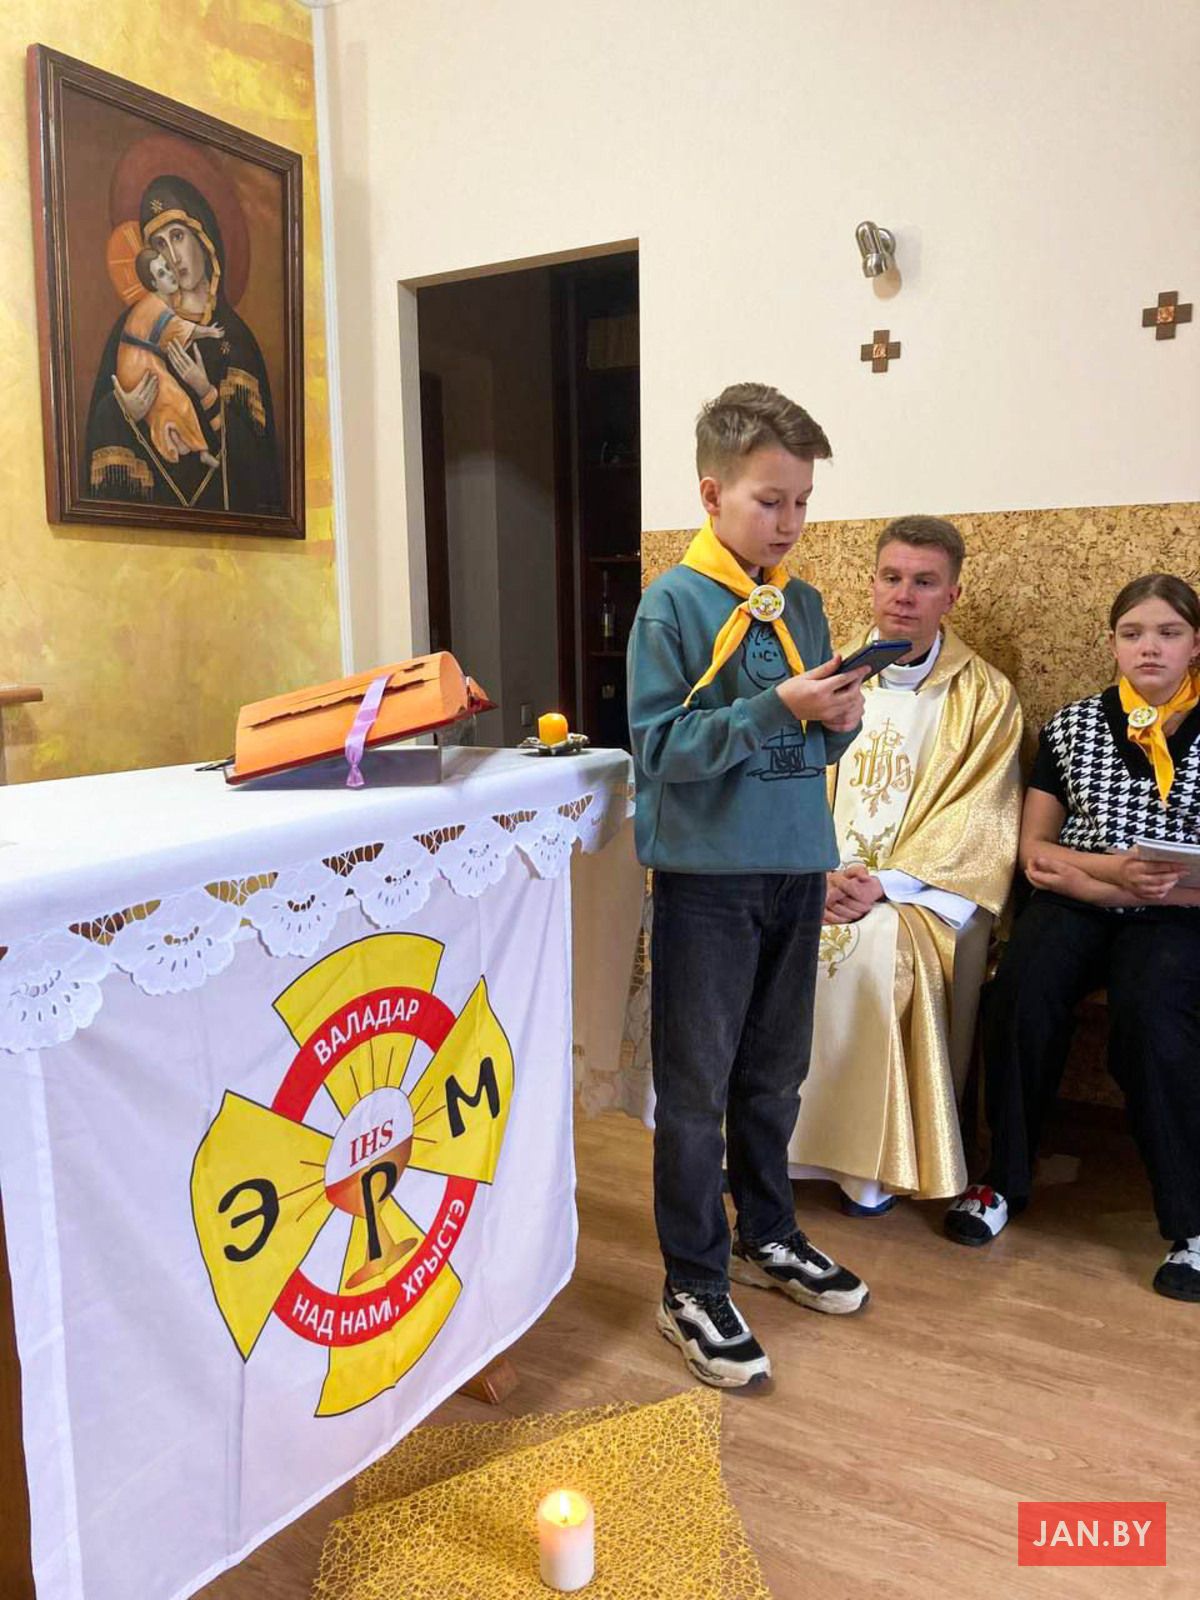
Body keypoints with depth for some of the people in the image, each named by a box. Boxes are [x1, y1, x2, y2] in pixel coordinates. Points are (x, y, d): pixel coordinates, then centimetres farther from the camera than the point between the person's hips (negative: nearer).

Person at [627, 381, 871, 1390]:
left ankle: (767, 1235, 38)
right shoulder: (673, 603, -8)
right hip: (708, 873, -6)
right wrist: (775, 709, -23)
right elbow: (661, 745, -15)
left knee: (774, 1074, 18)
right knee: (697, 1087, 4)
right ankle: (695, 1287, 18)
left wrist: (837, 724, -7)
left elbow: (811, 747, 14)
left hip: (797, 870, 6)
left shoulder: (804, 604, 9)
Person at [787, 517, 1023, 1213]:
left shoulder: (986, 696, 3)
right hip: (824, 876, 3)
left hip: (922, 889, -3)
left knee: (877, 944, -33)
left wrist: (886, 884, -18)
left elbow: (976, 823, -5)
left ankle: (873, 1160, -15)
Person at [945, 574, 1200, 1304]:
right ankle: (1004, 1179, -8)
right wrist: (1114, 868, -12)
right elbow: (1034, 849, 7)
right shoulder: (1073, 726, 9)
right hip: (1076, 904, 2)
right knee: (1021, 996, -28)